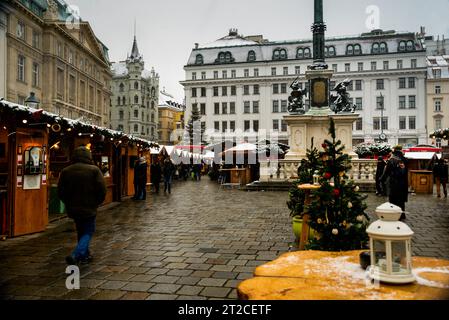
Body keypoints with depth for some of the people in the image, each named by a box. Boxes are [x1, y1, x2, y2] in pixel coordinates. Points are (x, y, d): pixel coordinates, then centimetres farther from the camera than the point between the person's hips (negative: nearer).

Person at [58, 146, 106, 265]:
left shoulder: (66, 171, 1)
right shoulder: (94, 170, -10)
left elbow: (60, 192, 4)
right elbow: (102, 190, -13)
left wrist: (69, 203, 18)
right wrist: (97, 202, 4)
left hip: (73, 209, 4)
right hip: (89, 208, -4)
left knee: (81, 231, 21)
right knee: (88, 232, 5)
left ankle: (85, 255, 29)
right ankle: (76, 255, -14)